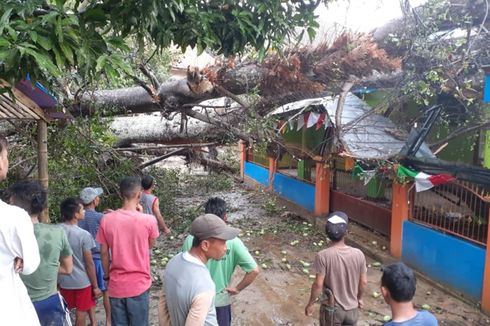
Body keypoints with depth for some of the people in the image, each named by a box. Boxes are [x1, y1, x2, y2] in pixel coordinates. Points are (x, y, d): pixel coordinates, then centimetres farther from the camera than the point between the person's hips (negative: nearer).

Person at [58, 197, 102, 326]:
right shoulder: (83, 235, -20)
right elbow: (89, 264, -15)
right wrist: (95, 286, -5)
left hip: (63, 281, 5)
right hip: (82, 281, -4)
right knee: (81, 314, 10)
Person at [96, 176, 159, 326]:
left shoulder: (106, 220, -8)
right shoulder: (148, 220, -15)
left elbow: (104, 253, 0)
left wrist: (107, 275, 15)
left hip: (116, 285, 3)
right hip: (139, 285, -2)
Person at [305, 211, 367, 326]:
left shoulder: (323, 256, -23)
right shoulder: (358, 254, -13)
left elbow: (318, 284, -19)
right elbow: (363, 282, -3)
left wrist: (310, 304, -3)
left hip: (331, 309, -2)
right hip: (352, 307, 3)